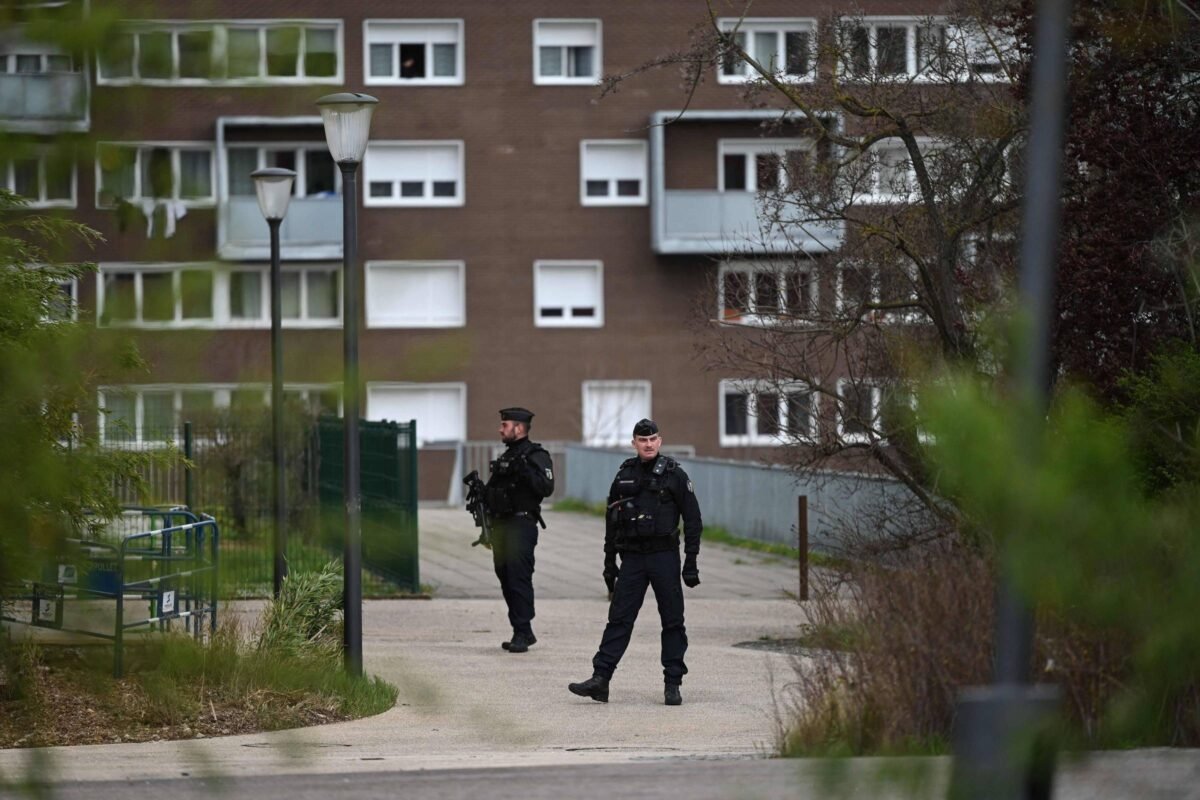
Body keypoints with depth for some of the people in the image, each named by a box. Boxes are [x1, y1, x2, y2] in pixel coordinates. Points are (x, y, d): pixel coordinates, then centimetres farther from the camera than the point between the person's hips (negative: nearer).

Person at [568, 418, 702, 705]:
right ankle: (600, 679, -5)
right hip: (632, 559, 3)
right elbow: (612, 522, 14)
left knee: (672, 622, 1)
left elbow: (692, 520, -2)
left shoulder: (674, 475, -2)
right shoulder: (624, 476, 9)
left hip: (664, 557, -3)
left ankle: (673, 684, 6)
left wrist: (691, 563, -7)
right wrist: (609, 564, 11)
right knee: (619, 619, -2)